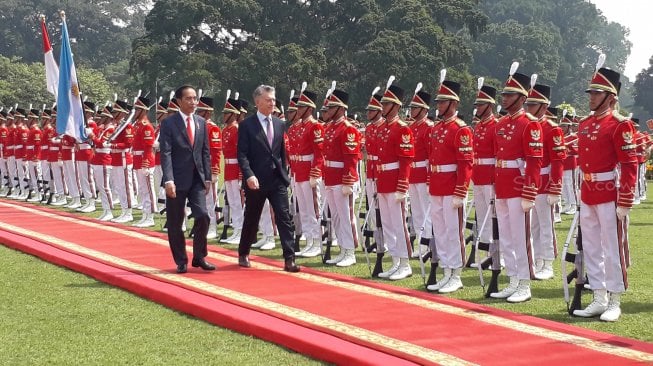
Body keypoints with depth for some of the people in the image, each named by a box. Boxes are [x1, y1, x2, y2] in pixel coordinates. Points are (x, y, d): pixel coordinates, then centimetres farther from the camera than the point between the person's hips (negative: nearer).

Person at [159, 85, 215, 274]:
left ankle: (199, 257, 8)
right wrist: (168, 180, -20)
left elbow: (205, 152, 12)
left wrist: (207, 178, 6)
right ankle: (181, 261, 17)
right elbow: (165, 154, -12)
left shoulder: (201, 122, 9)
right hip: (177, 180, -3)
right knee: (175, 223, 4)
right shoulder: (168, 123, -6)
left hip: (197, 179, 4)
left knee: (203, 216, -8)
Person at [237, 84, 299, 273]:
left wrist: (284, 175, 14)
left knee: (285, 218, -7)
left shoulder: (279, 124, 10)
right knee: (251, 220, 11)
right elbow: (242, 154, -12)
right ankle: (243, 254, 31)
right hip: (256, 181, -4)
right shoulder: (246, 125, -6)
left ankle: (289, 259, -8)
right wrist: (249, 175, -24)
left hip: (277, 180, 4)